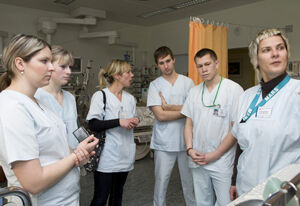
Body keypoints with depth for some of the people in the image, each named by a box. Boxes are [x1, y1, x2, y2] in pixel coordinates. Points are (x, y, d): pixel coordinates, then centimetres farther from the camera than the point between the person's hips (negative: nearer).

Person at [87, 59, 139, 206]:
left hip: (125, 156, 6)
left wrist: (134, 122, -1)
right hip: (107, 157, -6)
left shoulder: (130, 98, 10)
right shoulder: (100, 96, -9)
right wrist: (119, 122, -22)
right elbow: (93, 125, -17)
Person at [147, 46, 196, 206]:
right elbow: (160, 116, -11)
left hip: (186, 140, 1)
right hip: (164, 143, -1)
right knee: (161, 182, 10)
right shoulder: (155, 85, -1)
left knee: (190, 181, 14)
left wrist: (168, 106, -10)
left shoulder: (187, 82, 4)